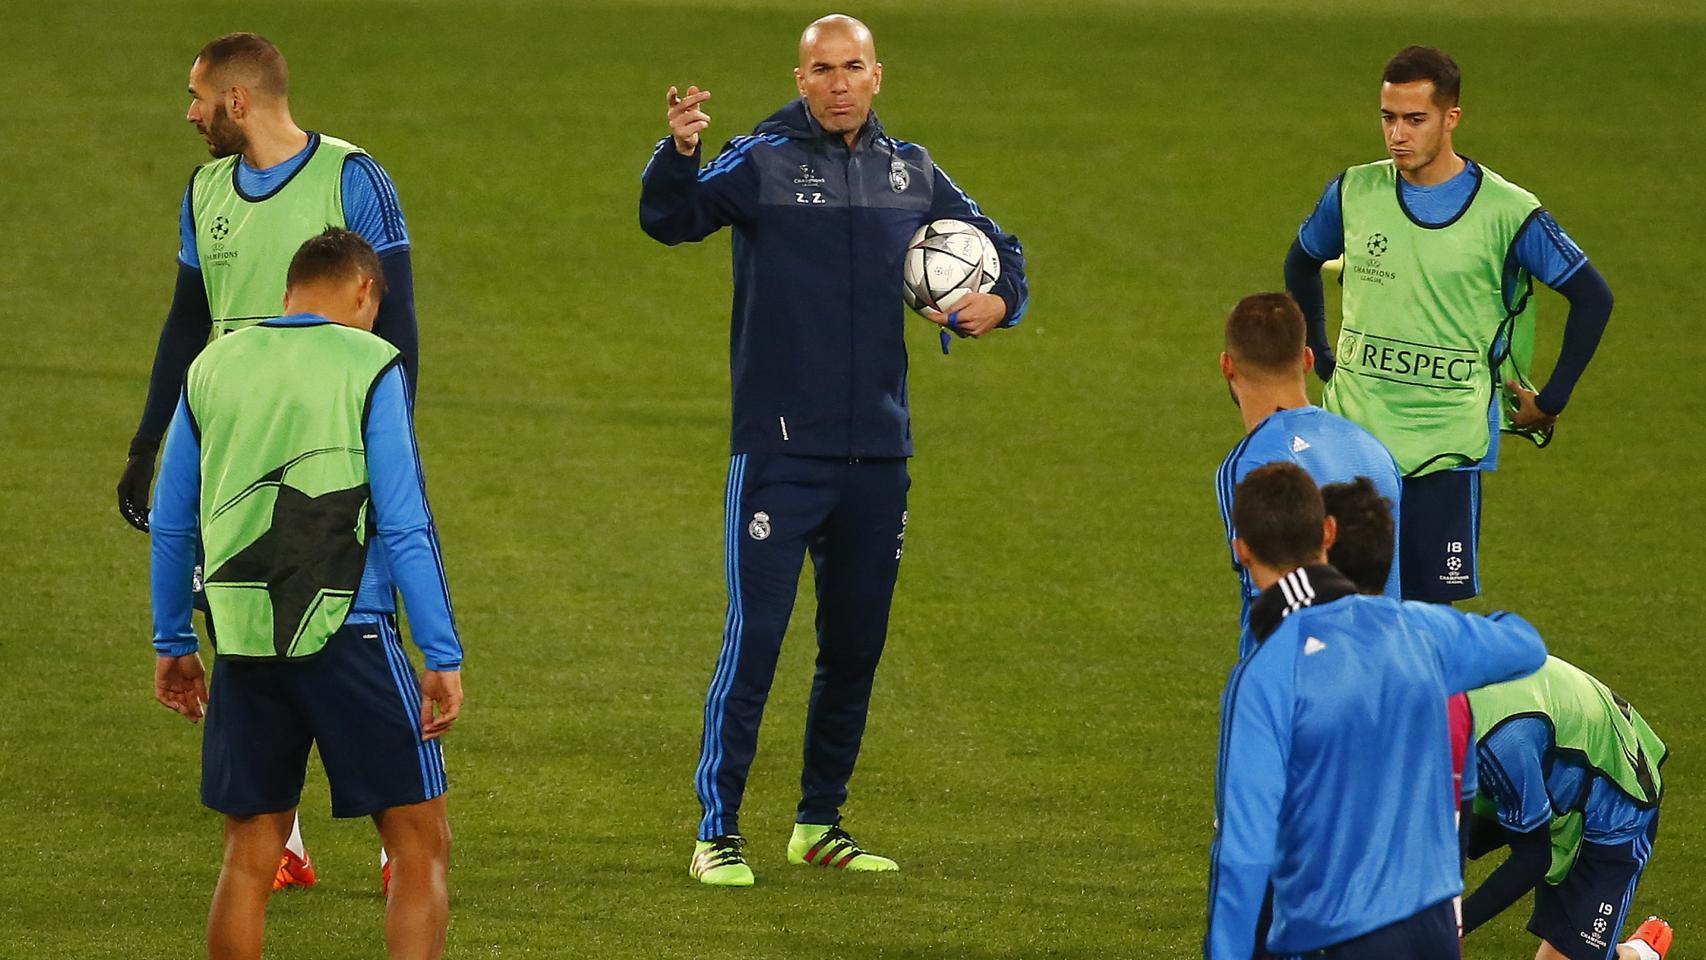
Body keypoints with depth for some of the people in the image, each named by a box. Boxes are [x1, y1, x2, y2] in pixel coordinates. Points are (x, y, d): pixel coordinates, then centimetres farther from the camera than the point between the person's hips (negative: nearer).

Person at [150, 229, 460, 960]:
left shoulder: (212, 369, 11)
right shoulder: (367, 366, -4)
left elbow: (170, 526, 16)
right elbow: (404, 528, -8)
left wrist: (172, 643, 26)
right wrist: (444, 658, -6)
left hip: (243, 644, 5)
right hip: (346, 632, -5)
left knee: (249, 858, 13)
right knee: (420, 845, 1)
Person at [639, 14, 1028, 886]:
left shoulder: (910, 173, 8)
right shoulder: (762, 162, -6)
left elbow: (996, 247, 22)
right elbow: (669, 218, -23)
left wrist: (999, 299, -1)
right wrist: (678, 153, -44)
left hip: (878, 454, 5)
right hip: (778, 451, -5)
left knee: (856, 646, 11)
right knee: (754, 636, -9)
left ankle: (820, 824, 25)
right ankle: (717, 832, -2)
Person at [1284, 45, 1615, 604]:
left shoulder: (1505, 212, -8)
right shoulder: (1353, 194, 2)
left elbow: (1592, 297, -1)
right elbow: (1302, 263, 23)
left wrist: (1551, 402, -2)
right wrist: (1322, 361, 16)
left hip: (1447, 446, -3)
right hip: (1354, 433, 3)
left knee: (1433, 610, -4)